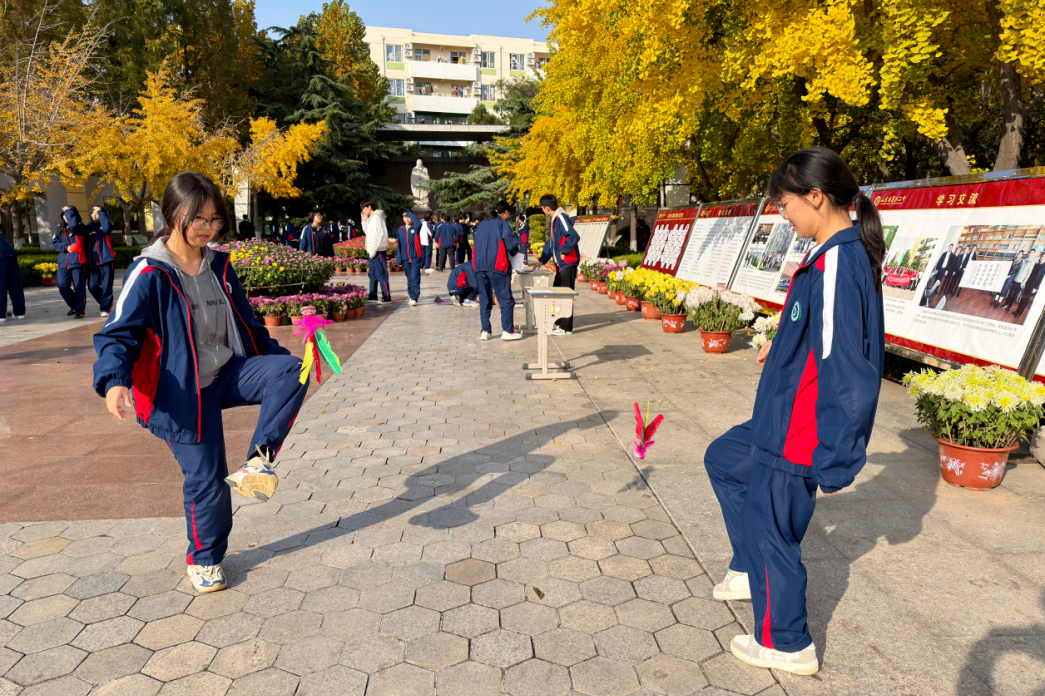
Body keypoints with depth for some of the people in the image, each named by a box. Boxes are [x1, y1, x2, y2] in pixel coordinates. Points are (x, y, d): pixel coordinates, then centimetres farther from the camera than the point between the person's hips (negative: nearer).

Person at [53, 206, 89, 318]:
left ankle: (79, 310, 10)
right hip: (63, 262, 5)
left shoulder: (80, 227, -3)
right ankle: (73, 306, 22)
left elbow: (73, 224, -26)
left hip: (77, 262, -5)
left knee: (79, 287, -1)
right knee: (62, 286, 0)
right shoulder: (60, 229, 13)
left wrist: (68, 211, -12)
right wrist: (66, 247, -8)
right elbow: (55, 243, 11)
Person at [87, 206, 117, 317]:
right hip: (93, 262, 3)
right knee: (92, 286, -2)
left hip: (106, 259, -3)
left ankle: (106, 308, 2)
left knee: (106, 285, -5)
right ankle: (105, 303, 20)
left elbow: (106, 228, -21)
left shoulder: (105, 225, 5)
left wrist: (100, 212, -13)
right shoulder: (88, 227, 13)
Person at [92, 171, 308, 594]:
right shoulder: (149, 274, -13)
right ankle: (203, 559, 27)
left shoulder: (219, 266, 6)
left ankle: (258, 462, -13)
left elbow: (246, 325, 16)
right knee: (205, 477, 1)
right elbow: (118, 334, -16)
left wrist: (280, 358, 15)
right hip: (183, 391, -5)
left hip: (228, 373, 6)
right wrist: (113, 380, -34)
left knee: (290, 371, -20)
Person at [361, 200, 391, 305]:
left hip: (378, 251, -10)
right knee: (372, 273, 15)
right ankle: (372, 296, 22)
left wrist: (373, 251, -20)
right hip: (373, 251, 10)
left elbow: (378, 235, -21)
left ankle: (386, 297, -7)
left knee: (381, 274, -9)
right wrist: (364, 221, 13)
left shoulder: (376, 218, -14)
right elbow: (367, 231, 25)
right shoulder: (371, 218, 17)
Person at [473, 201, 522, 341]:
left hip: (480, 267, 6)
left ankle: (485, 331, 9)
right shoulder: (503, 224, -3)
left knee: (484, 301, 10)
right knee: (506, 300, 1)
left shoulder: (482, 224, 16)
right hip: (497, 266, -6)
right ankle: (507, 331, -2)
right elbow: (511, 244, -11)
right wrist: (515, 250, 12)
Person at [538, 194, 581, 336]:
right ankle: (559, 323, 27)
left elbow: (574, 236, -26)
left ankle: (566, 328, 2)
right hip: (561, 264, 10)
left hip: (568, 263, -10)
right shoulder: (554, 220, 16)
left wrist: (564, 251, -18)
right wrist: (542, 260, 21)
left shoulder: (561, 218, -15)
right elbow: (550, 243, 24)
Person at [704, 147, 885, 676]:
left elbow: (845, 369, -28)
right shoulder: (842, 253, 4)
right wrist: (784, 346, 17)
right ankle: (751, 571, 37)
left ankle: (787, 646, 28)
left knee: (772, 530, 7)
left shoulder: (836, 264, -26)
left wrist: (835, 461, -24)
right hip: (781, 421, 10)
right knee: (722, 460, 26)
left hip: (796, 438, -10)